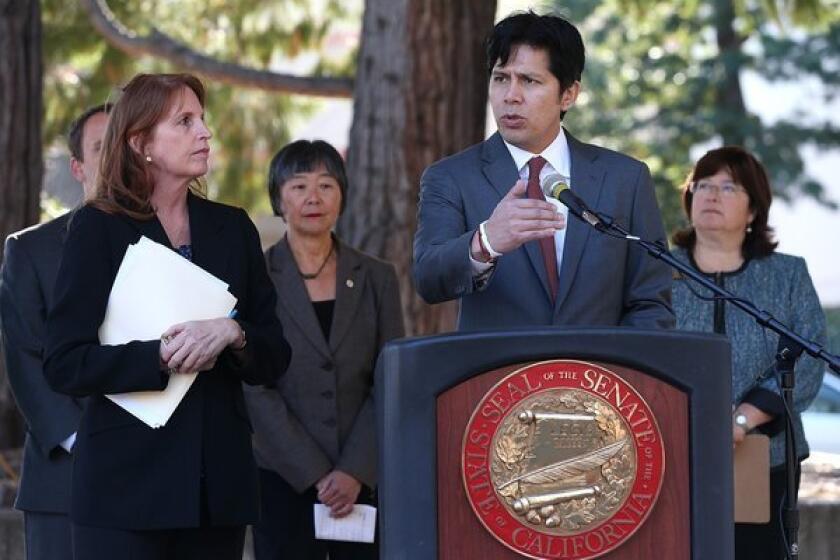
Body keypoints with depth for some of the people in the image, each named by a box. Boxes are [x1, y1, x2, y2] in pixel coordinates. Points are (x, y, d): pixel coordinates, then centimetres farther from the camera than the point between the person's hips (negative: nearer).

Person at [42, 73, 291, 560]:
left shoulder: (232, 228, 12)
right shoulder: (98, 228, 0)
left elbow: (274, 358, 10)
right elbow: (65, 364, -7)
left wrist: (232, 334, -10)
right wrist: (161, 357, -18)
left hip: (220, 479, 4)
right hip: (127, 480, -4)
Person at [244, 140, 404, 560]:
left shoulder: (376, 279, 9)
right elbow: (256, 389, -5)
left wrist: (356, 472, -9)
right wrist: (315, 476, -11)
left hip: (366, 479, 2)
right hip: (284, 480, -2)